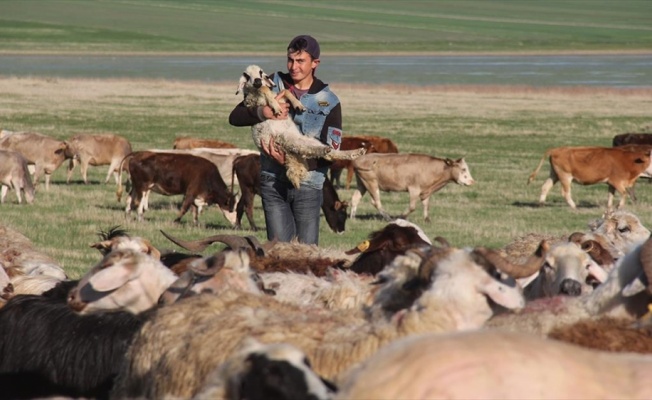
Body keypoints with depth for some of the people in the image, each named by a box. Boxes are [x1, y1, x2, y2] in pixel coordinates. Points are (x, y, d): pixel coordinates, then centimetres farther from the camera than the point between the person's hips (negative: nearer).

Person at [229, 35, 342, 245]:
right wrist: (262, 112, -19)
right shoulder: (273, 84, 5)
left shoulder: (329, 102, -1)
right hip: (273, 182, 1)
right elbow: (235, 117, 2)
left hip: (308, 185, -1)